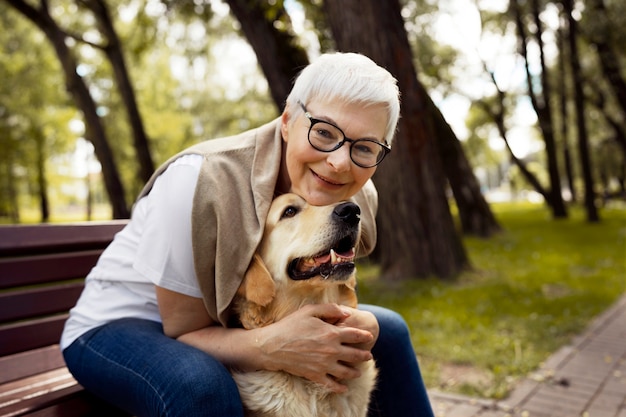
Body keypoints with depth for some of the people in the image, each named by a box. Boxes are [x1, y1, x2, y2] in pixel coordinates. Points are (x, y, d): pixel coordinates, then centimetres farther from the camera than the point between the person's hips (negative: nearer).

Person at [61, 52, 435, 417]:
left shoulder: (358, 199, -15)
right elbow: (184, 331, -24)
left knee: (386, 331, 0)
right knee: (203, 386, -39)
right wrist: (271, 346, -44)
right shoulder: (202, 181, -32)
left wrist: (352, 324, -28)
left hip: (237, 322, 5)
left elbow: (323, 304, -4)